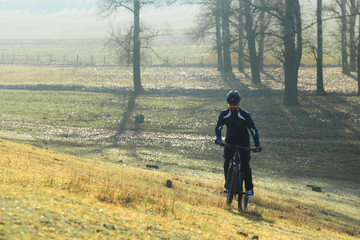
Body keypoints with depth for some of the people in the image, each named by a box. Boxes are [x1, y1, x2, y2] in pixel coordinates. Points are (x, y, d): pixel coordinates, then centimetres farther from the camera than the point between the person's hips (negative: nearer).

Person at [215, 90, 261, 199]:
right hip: (230, 141, 2)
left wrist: (257, 145, -24)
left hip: (243, 142, -2)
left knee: (245, 165, -12)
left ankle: (249, 188, 1)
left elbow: (254, 130, -13)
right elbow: (218, 128, -5)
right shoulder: (224, 114, -10)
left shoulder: (245, 115, -17)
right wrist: (218, 138, -26)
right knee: (227, 163, -15)